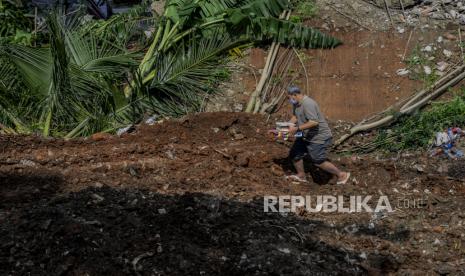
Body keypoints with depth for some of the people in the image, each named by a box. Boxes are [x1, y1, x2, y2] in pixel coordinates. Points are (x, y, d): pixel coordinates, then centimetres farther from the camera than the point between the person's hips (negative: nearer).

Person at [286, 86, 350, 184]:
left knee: (319, 162, -9)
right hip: (306, 136, 10)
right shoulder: (296, 104, 4)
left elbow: (314, 122, -33)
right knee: (295, 154, 13)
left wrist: (297, 128, -32)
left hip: (319, 137, -10)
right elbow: (295, 116, 17)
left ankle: (342, 175, 6)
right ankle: (301, 176, 31)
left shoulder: (308, 104, -26)